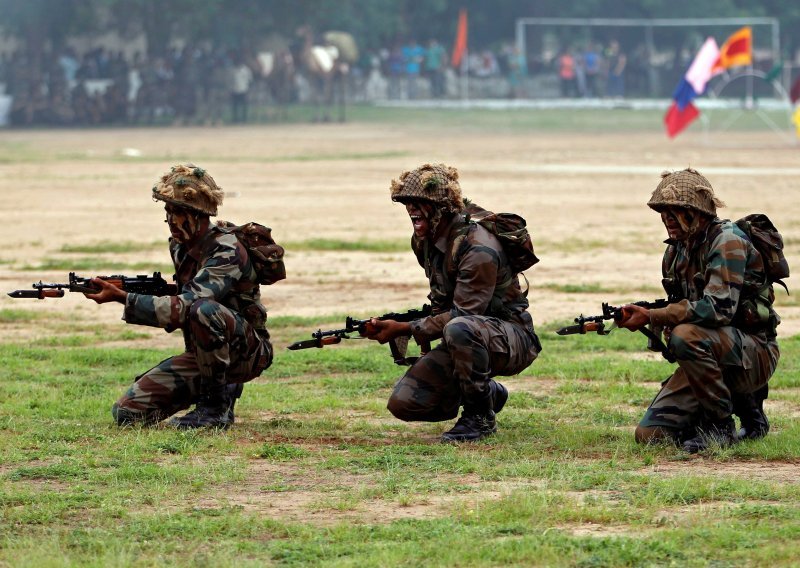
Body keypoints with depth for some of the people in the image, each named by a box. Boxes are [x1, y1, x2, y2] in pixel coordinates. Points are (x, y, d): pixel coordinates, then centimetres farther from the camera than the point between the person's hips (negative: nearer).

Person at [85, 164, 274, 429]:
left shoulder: (227, 251, -23)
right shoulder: (180, 246, 4)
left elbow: (185, 308, -33)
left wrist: (121, 297, -34)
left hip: (246, 353, -8)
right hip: (201, 355, 8)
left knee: (203, 310, -39)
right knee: (127, 412, -4)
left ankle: (217, 404, -20)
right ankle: (219, 386, 12)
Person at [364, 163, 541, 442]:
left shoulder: (478, 249, -25)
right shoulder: (423, 241, 4)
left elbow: (461, 315, -28)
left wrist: (404, 329, -27)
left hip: (511, 339, -9)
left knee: (459, 329, -41)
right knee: (403, 403, -5)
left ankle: (480, 416, -19)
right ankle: (490, 394, 17)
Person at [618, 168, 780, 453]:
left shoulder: (727, 240, -17)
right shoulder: (676, 251, 9)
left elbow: (719, 308, -30)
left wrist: (651, 317, -29)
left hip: (754, 353, -8)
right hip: (710, 353, 8)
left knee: (687, 336, -37)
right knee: (650, 434, -4)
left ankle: (722, 425, -18)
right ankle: (744, 404, 14)